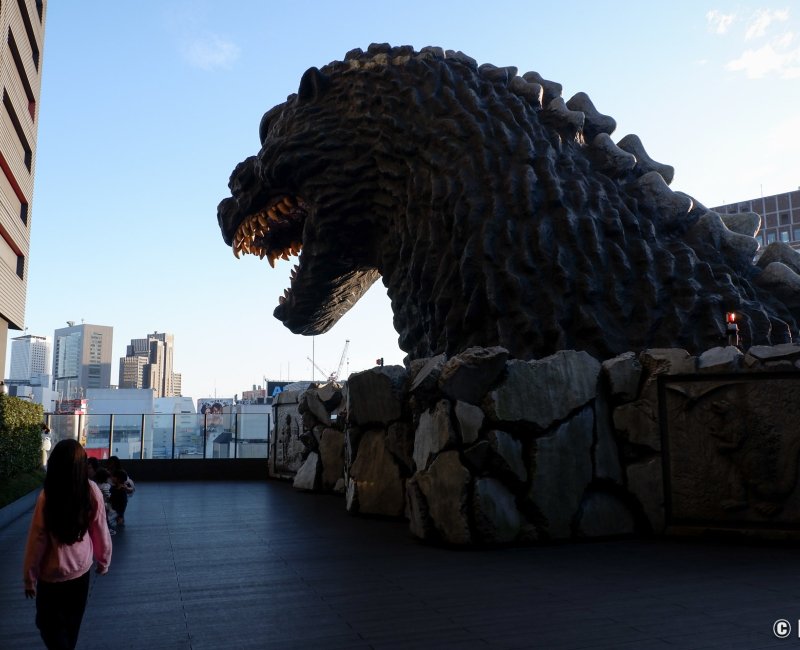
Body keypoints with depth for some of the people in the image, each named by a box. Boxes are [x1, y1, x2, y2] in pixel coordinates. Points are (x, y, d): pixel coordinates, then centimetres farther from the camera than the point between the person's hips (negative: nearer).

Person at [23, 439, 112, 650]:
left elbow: (37, 540, -15)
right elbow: (100, 531, -6)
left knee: (49, 624, 16)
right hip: (81, 569, 3)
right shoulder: (92, 491, -16)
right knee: (72, 622, 24)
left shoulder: (47, 496, -23)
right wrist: (104, 561, 10)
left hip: (52, 573, -3)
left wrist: (29, 577, -1)